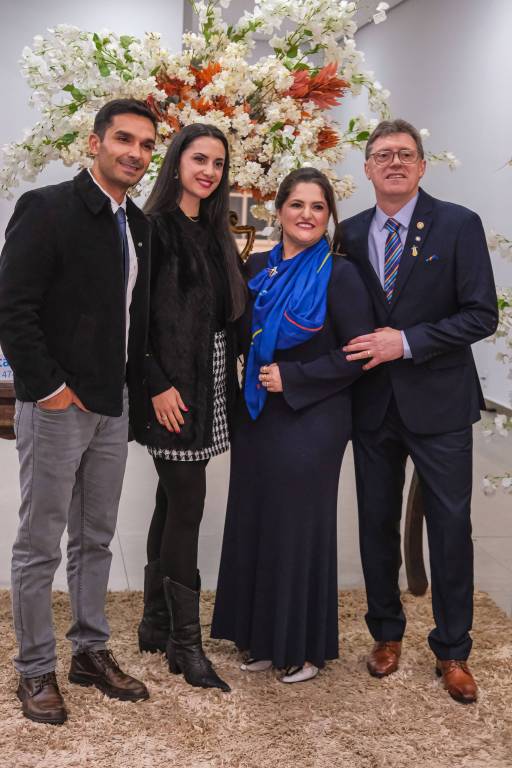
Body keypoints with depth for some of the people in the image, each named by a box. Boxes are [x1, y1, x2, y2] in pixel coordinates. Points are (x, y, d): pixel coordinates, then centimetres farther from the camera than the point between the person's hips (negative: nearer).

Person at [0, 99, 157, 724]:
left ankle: (90, 652, 29)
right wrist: (50, 388, -15)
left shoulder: (139, 225, 11)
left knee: (95, 538, 15)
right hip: (55, 407, -7)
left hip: (113, 406, 7)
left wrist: (132, 380, 7)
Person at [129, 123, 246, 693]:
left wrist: (227, 379, 9)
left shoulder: (213, 232, 14)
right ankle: (184, 641, 6)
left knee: (173, 501, 13)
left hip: (209, 382, 8)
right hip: (171, 383, -8)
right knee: (187, 503, -5)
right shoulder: (155, 228, -9)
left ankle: (155, 623, 24)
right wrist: (158, 385, -17)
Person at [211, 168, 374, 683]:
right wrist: (256, 377, 2)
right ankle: (263, 638, 29)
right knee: (255, 523, 12)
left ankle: (306, 647, 23)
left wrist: (292, 378, -14)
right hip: (257, 417, 6)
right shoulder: (259, 268, 7)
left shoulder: (338, 274, -9)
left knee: (300, 526, 5)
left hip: (310, 422, -5)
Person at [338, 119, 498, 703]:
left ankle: (452, 651, 22)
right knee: (377, 523, 13)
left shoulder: (458, 225, -6)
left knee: (450, 527, 4)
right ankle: (387, 632, 33)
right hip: (372, 404, 3)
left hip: (437, 402, -3)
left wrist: (407, 342, -18)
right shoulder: (351, 234, 6)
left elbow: (481, 315, -11)